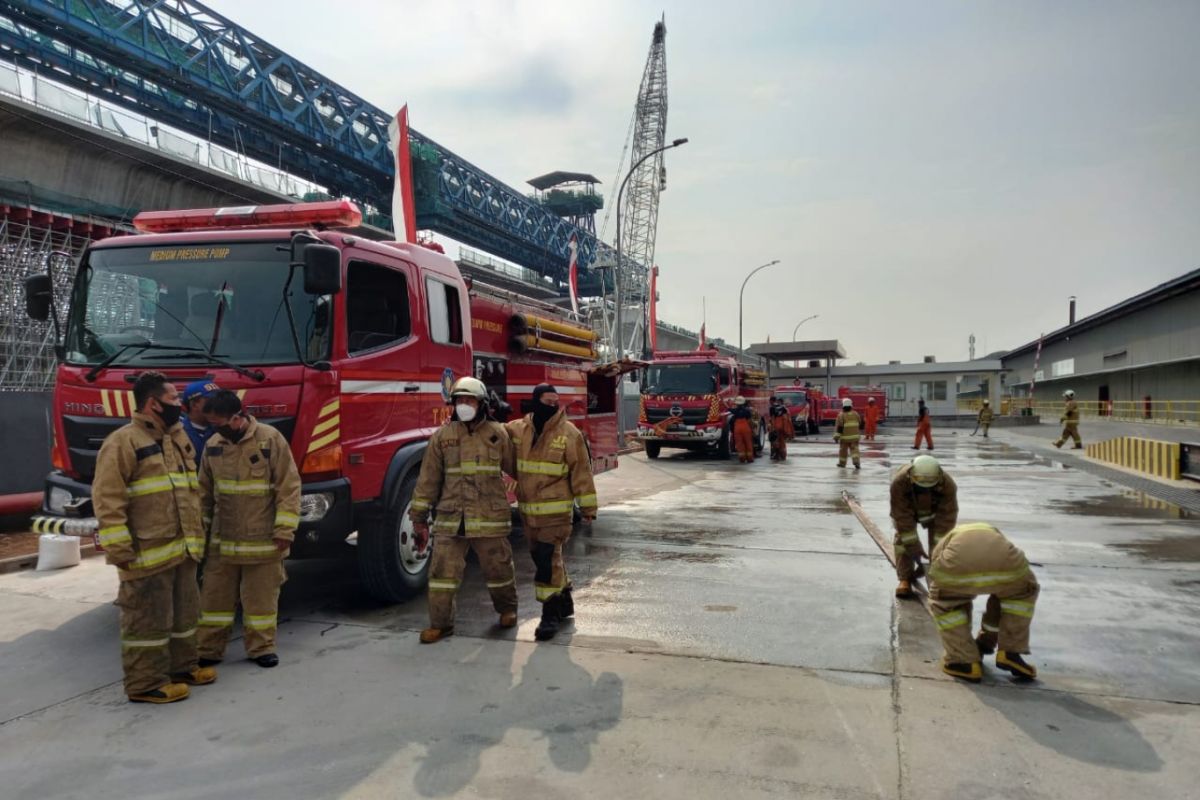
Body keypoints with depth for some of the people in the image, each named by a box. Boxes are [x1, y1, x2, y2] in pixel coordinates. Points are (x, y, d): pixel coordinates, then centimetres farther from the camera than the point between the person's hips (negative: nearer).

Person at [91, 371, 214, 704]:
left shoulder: (178, 438, 15)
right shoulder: (123, 442, -13)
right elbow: (107, 499, -17)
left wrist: (197, 535, 20)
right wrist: (118, 547, -20)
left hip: (182, 550, 9)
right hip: (148, 554, -9)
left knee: (184, 613, 18)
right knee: (148, 620, 0)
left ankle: (181, 667, 31)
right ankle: (145, 683, 10)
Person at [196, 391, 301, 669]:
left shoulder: (271, 439, -11)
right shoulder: (213, 444, 2)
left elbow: (289, 486, -10)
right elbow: (205, 491, 14)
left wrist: (285, 529, -12)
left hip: (263, 539, -4)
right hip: (223, 540, 4)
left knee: (261, 597, 9)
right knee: (215, 596, 11)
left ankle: (260, 648, 23)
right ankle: (208, 650, 24)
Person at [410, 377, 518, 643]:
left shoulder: (498, 433, 2)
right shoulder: (443, 436, 4)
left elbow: (515, 468, 13)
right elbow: (428, 479, 4)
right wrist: (419, 519, 4)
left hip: (490, 518, -1)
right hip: (450, 518, 1)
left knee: (498, 567, 11)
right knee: (443, 569, 0)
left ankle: (507, 608, 36)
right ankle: (441, 623, 15)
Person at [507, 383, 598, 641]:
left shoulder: (569, 433, -8)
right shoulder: (516, 429, 1)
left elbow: (581, 472, -6)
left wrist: (588, 507, -5)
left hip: (556, 510, -5)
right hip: (528, 509, 5)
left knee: (548, 558, -9)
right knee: (540, 557, 16)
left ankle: (551, 612, 3)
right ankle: (564, 602, 35)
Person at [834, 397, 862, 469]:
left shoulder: (841, 415, -10)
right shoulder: (856, 414, 3)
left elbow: (839, 427, -14)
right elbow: (860, 425, 14)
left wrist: (836, 436, -12)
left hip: (844, 437, -2)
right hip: (854, 436, 2)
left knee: (843, 450, 12)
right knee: (854, 449, 2)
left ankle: (842, 463, 23)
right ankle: (856, 461, -17)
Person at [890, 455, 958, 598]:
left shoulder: (948, 485, -39)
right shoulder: (899, 483, -42)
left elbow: (946, 519, -33)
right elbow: (903, 516, -36)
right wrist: (914, 546, -33)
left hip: (936, 510, 1)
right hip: (906, 509, 0)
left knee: (938, 541, -11)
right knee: (902, 539, -14)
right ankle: (905, 579, -9)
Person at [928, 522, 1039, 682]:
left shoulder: (944, 544, 43)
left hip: (958, 564, -2)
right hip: (1005, 562, 2)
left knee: (943, 602, 30)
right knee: (1023, 592, 36)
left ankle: (964, 661, 22)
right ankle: (1011, 653, 29)